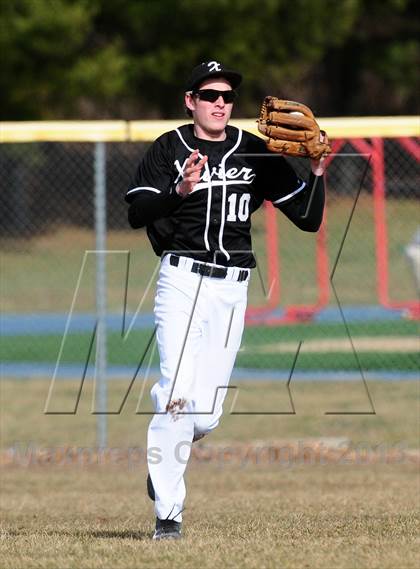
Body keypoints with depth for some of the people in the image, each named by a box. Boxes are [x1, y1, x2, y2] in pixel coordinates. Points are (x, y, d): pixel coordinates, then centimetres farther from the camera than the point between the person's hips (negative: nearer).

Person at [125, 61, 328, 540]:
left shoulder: (256, 153, 10)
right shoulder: (169, 149, 2)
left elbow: (307, 218, 9)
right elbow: (137, 214, -11)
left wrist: (317, 172, -7)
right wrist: (179, 191, -27)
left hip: (232, 289, 3)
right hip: (182, 279, -3)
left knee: (206, 414, 1)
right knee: (177, 396, -18)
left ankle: (162, 457, 34)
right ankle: (167, 514, -13)